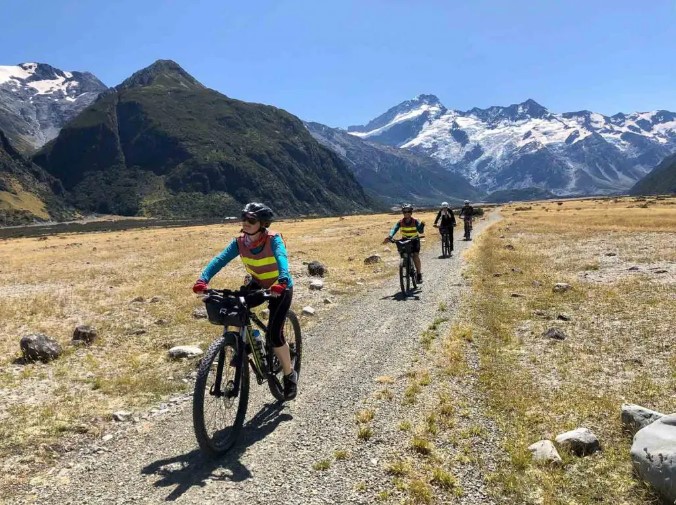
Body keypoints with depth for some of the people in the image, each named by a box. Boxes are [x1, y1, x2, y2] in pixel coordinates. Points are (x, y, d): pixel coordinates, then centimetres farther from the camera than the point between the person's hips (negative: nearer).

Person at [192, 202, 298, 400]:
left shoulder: (273, 239, -26)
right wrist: (203, 279, -42)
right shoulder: (239, 242, -14)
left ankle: (290, 375, 8)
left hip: (280, 288, -5)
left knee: (274, 334, -15)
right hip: (258, 284, 5)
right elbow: (220, 259, -25)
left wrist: (282, 281, -64)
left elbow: (282, 258, -44)